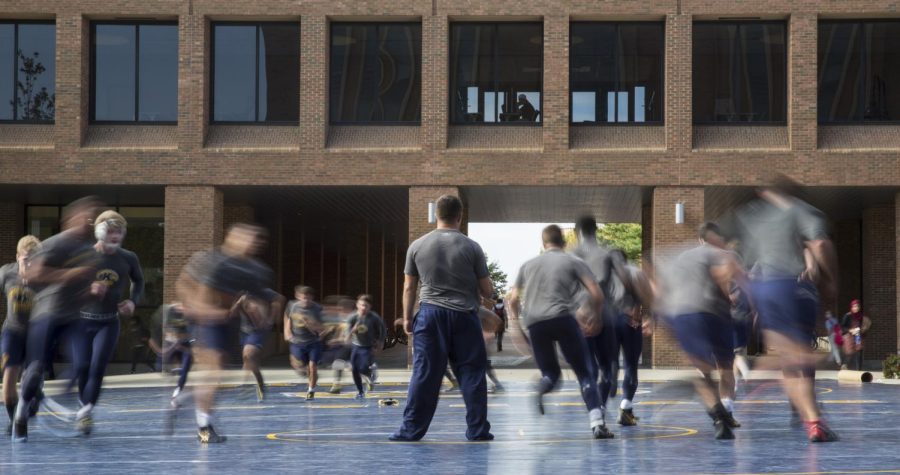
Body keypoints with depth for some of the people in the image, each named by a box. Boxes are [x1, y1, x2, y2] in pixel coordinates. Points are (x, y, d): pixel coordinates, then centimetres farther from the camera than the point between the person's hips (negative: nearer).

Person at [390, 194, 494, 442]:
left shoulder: (417, 246, 2)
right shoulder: (471, 247, -2)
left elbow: (409, 287, 6)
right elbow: (487, 290, 3)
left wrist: (407, 318, 16)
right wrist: (479, 298, 25)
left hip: (430, 314, 1)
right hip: (464, 316, -1)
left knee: (424, 374, 2)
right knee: (472, 374, 6)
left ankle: (411, 429, 3)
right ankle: (478, 429, 9)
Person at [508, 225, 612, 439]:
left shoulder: (528, 265, 21)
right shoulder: (574, 262, 12)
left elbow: (514, 299, 21)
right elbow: (597, 294, 4)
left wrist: (515, 316, 39)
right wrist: (595, 315, 21)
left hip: (534, 323, 3)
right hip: (562, 318, -3)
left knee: (551, 372, 20)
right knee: (585, 373, 4)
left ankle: (541, 388, -16)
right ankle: (597, 423, -12)